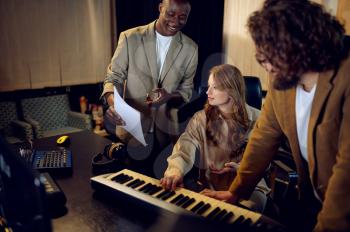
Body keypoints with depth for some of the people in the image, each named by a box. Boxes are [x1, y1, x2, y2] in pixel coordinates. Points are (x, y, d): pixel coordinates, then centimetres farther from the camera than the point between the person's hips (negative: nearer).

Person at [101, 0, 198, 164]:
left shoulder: (190, 48, 0)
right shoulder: (130, 37, -6)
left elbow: (186, 90, 4)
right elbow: (114, 77, -4)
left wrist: (169, 96, -18)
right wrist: (113, 104, -25)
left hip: (165, 127, 2)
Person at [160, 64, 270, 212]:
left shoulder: (256, 119, -4)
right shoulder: (201, 118, -2)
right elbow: (184, 149, -17)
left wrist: (241, 167, -19)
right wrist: (175, 172, -38)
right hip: (210, 185, 2)